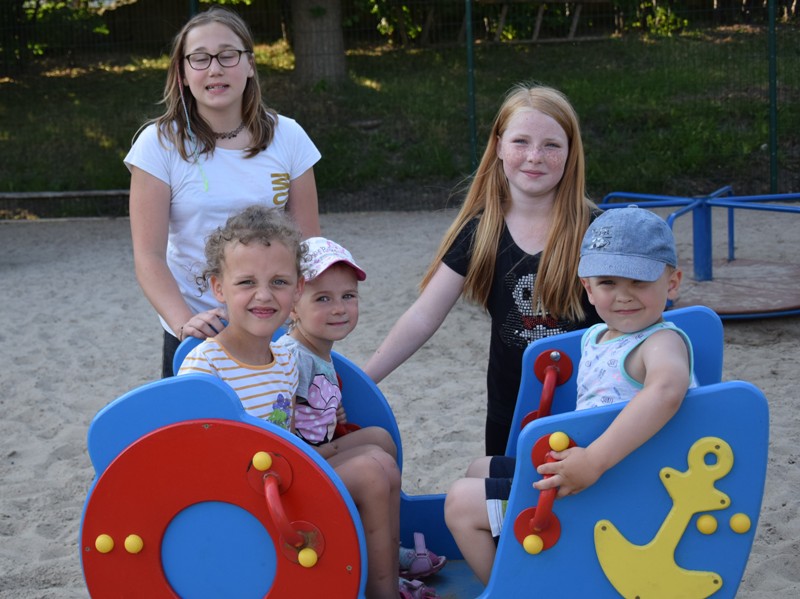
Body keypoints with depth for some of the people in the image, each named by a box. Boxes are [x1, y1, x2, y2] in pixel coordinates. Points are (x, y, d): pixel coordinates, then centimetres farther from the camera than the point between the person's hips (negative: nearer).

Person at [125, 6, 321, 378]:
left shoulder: (287, 137, -1)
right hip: (197, 332, -2)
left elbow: (309, 244, 3)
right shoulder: (160, 143, -7)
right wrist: (183, 321, -28)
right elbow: (149, 255, -12)